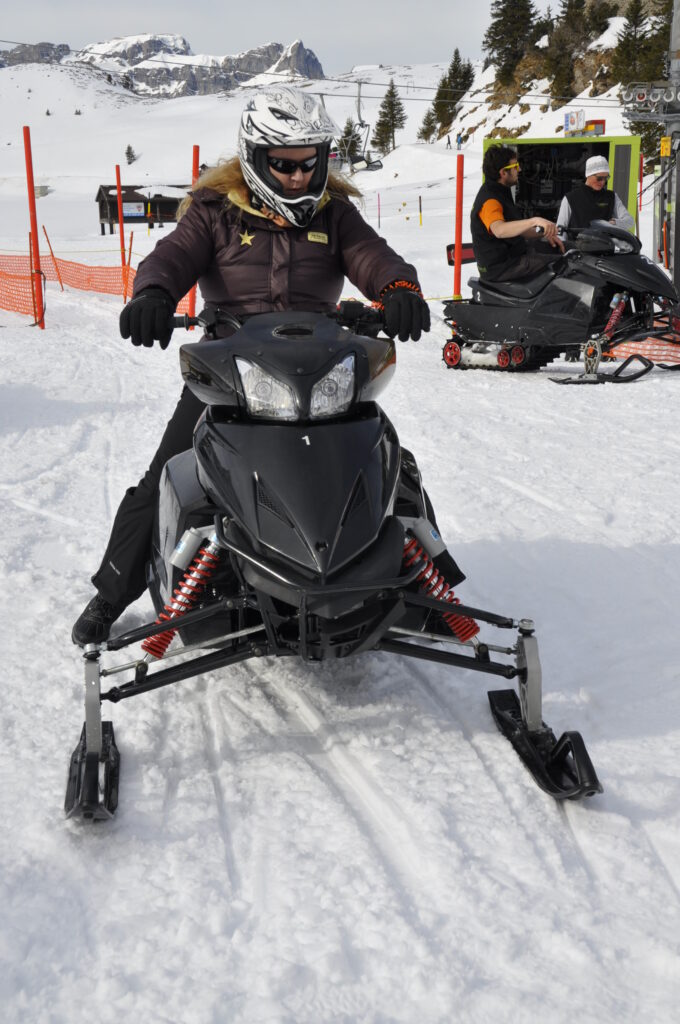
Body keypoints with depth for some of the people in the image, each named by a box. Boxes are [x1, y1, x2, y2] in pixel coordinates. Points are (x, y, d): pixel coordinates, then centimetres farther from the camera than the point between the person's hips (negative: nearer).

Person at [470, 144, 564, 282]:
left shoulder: (500, 193, 13)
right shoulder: (490, 201, -21)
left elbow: (516, 227, 21)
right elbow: (499, 230, -43)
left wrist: (545, 235, 8)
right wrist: (534, 221, -54)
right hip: (499, 267, -11)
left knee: (559, 251, 13)